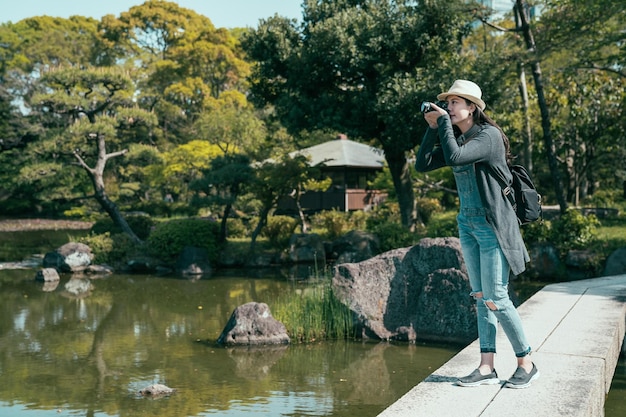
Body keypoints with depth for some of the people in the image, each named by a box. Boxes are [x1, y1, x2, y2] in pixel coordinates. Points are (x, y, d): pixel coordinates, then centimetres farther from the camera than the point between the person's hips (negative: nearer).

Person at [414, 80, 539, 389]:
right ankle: (487, 367, 13)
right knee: (480, 297, 8)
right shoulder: (456, 138, 9)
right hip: (467, 223, 8)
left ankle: (526, 363, 12)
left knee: (496, 299, -5)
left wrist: (444, 122, -18)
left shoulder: (489, 135, -14)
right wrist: (432, 128, -2)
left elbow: (454, 158, -30)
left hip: (493, 224, -8)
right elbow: (422, 165, 4)